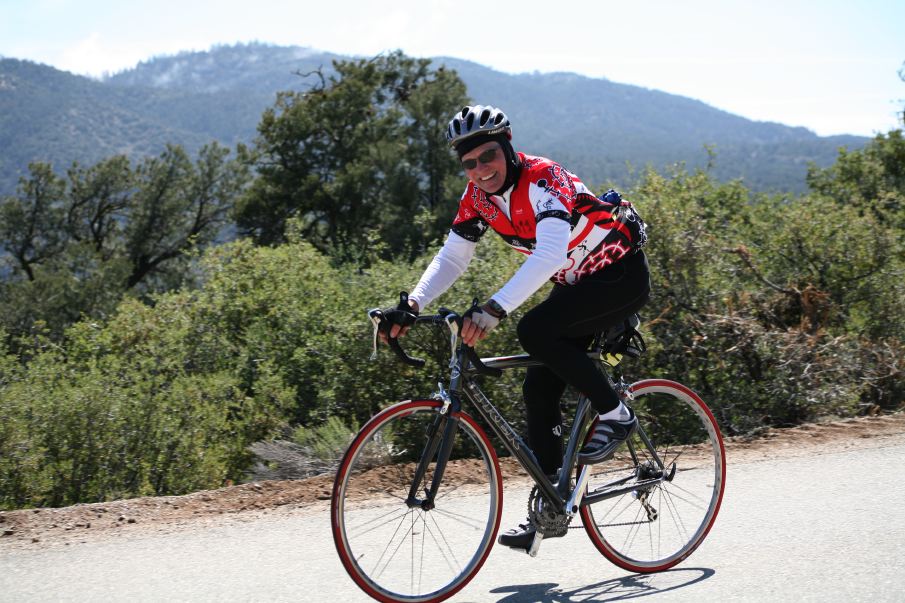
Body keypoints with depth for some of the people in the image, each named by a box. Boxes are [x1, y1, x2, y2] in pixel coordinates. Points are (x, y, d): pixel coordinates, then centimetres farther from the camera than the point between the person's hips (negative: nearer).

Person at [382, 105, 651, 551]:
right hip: (576, 285, 8)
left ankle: (614, 415, -11)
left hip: (621, 276, -8)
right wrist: (412, 304, -19)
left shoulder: (542, 180, -28)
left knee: (534, 331, -29)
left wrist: (496, 308, -52)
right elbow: (452, 258, -2)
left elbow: (551, 253, -43)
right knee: (539, 387, -1)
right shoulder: (478, 196, -5)